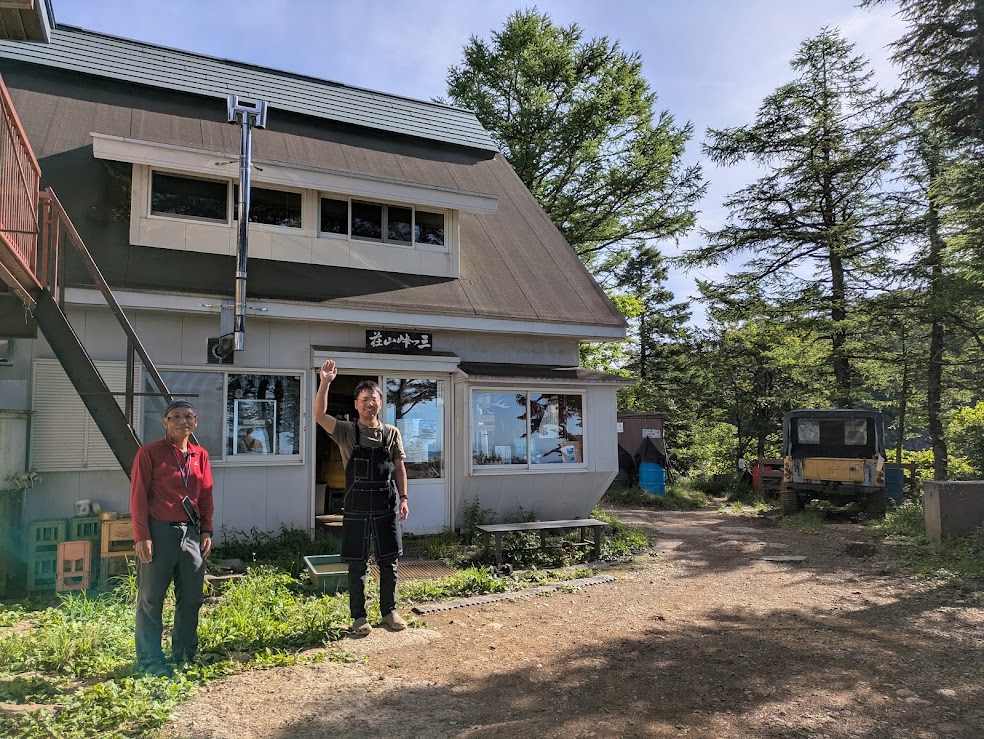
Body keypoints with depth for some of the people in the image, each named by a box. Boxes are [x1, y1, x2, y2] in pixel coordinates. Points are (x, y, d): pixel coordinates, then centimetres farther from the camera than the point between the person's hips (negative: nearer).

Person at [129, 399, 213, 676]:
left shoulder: (201, 455, 11)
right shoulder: (149, 453, -4)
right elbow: (138, 496, -7)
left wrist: (206, 531, 7)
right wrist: (141, 536, -12)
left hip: (191, 533, 5)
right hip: (159, 532, -5)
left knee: (191, 597, 11)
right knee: (151, 598, 4)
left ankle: (184, 654, 25)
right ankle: (150, 659, 16)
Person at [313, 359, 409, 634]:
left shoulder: (392, 433, 5)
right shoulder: (346, 431, -1)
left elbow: (399, 468, 8)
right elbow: (319, 414, -16)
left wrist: (403, 498, 0)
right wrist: (325, 382, -26)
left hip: (386, 508, 2)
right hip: (356, 509, -2)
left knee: (389, 562, 10)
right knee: (357, 565, 7)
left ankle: (389, 611, 26)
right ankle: (359, 616, 20)